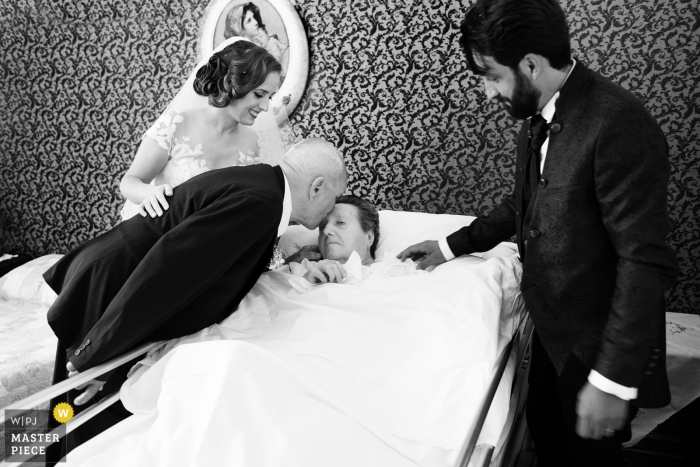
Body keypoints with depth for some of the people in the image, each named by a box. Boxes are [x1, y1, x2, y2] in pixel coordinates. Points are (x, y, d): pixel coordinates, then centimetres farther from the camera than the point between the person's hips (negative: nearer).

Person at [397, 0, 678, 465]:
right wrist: (453, 245, 13)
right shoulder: (538, 118, 0)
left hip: (598, 341, -7)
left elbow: (646, 262, -26)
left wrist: (613, 379, -23)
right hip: (551, 327, 7)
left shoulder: (618, 123, -26)